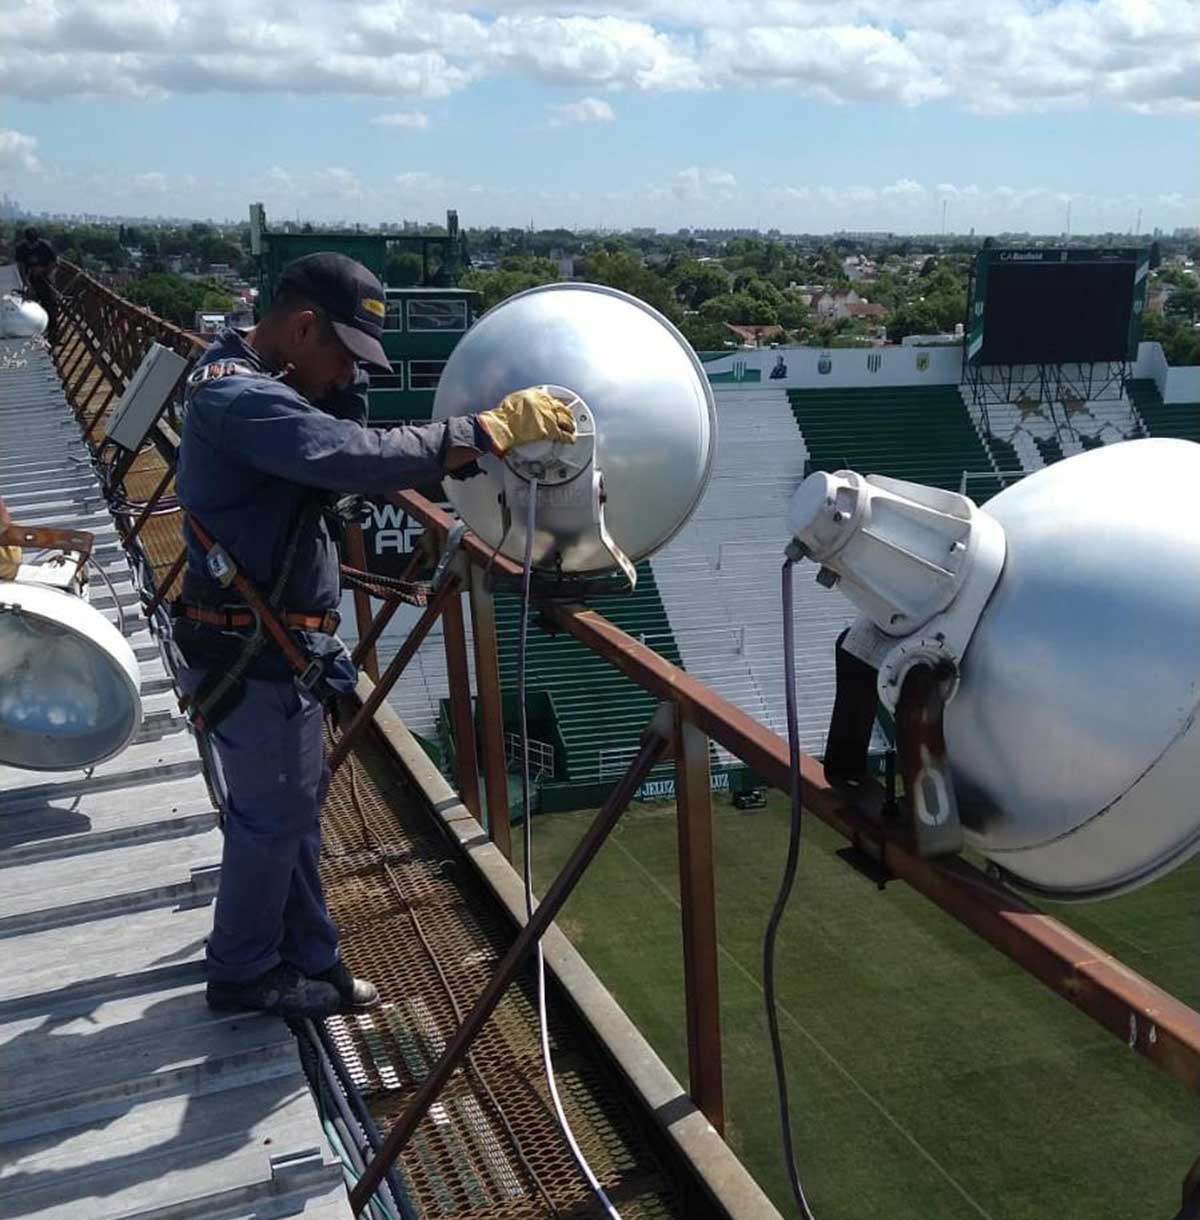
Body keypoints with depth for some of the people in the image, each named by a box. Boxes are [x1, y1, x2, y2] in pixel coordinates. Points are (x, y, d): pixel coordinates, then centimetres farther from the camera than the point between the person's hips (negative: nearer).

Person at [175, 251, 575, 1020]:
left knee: (297, 802, 18)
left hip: (279, 646, 10)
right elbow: (354, 457, -38)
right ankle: (243, 973, 25)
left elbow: (339, 454, 12)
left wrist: (343, 391, -3)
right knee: (274, 814, 5)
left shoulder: (258, 385, 12)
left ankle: (307, 957, 32)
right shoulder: (238, 396, -23)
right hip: (253, 656, -10)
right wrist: (489, 431, -37)